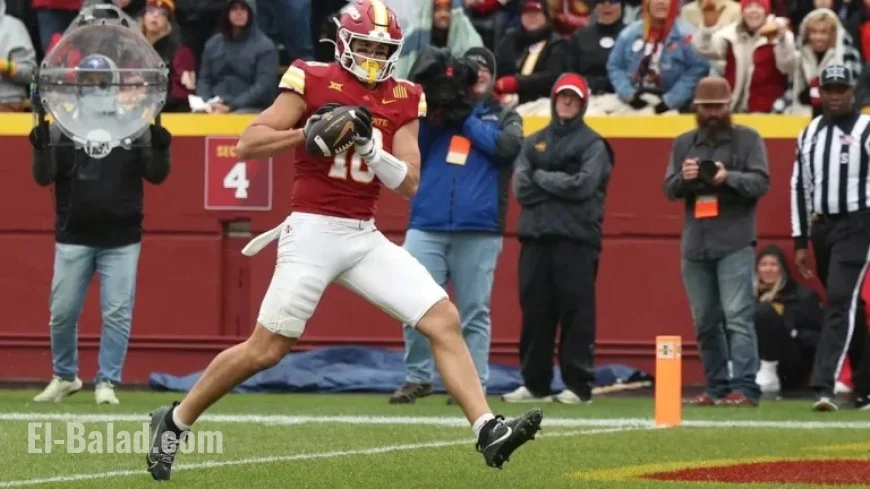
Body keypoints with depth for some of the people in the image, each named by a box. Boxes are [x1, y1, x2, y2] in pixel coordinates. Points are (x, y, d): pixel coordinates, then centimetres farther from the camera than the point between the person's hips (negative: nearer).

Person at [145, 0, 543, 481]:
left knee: (444, 319, -8)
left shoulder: (402, 101, 8)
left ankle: (488, 430, -13)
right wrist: (308, 133, -20)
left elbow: (409, 183, 1)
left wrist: (369, 146, -15)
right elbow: (247, 144, -8)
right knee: (265, 348, -3)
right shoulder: (313, 82, -5)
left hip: (365, 237, 5)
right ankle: (174, 421, 14)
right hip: (312, 230, -5)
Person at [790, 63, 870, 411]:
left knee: (841, 302, -16)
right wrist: (800, 242, 12)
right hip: (820, 227, 6)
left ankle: (824, 386, -24)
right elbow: (799, 187, 15)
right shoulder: (809, 134, 12)